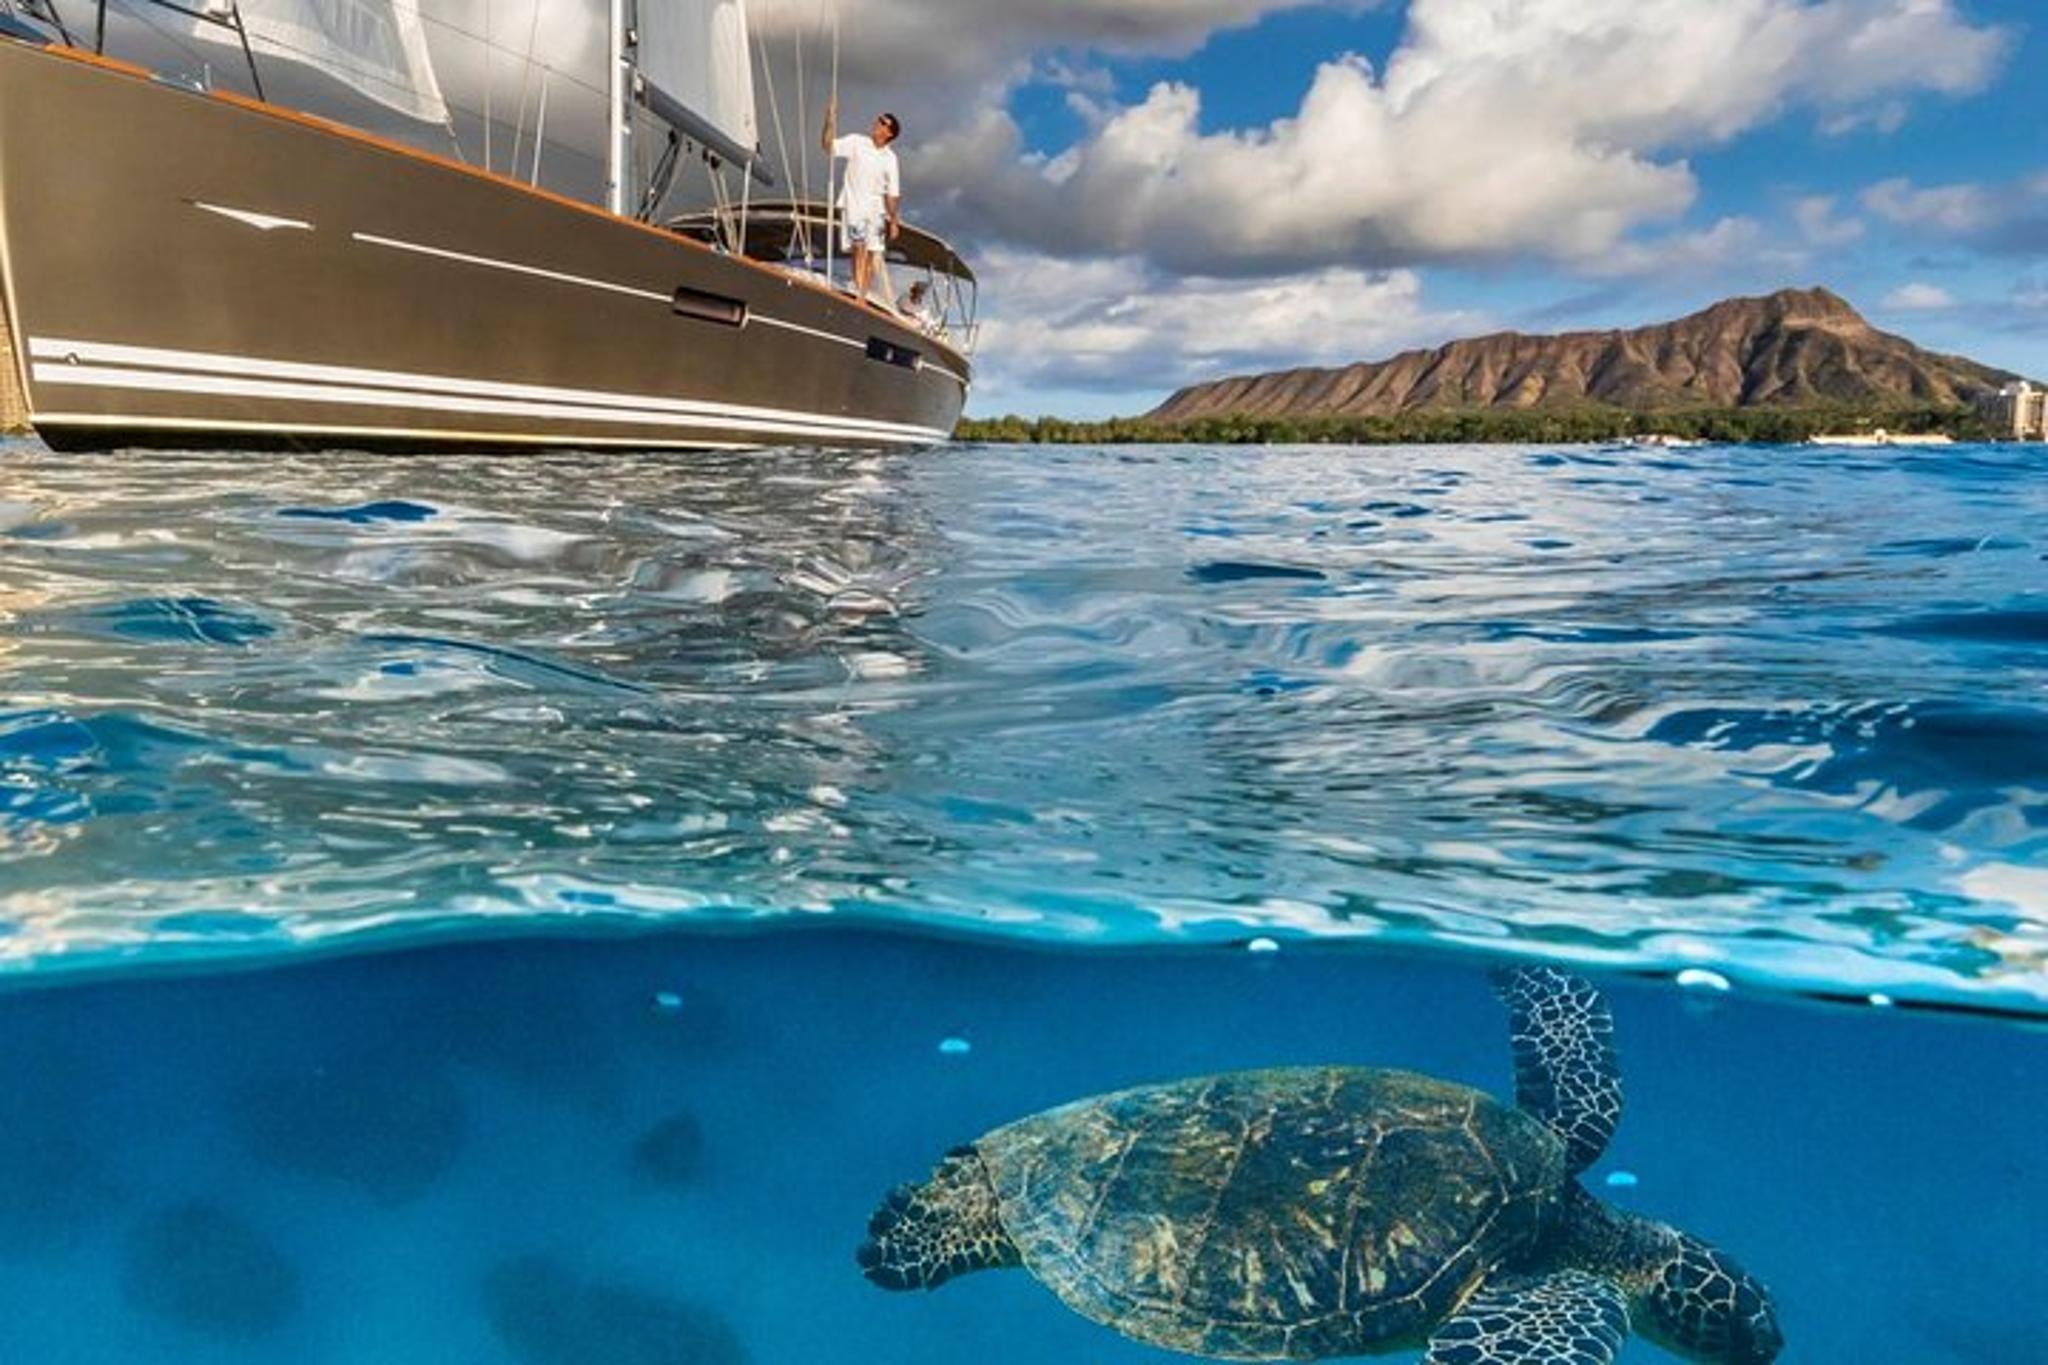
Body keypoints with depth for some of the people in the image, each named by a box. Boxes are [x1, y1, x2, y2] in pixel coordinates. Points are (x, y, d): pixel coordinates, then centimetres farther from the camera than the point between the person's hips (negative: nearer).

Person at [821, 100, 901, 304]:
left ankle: (864, 297, 11)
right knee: (859, 248, -18)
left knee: (871, 255, 3)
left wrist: (894, 221, 2)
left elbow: (892, 194, 6)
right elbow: (829, 147, -5)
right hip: (854, 205, -2)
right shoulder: (856, 142, 2)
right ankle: (858, 293, -23)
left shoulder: (890, 158, 5)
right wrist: (831, 120, -14)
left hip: (876, 210, 3)